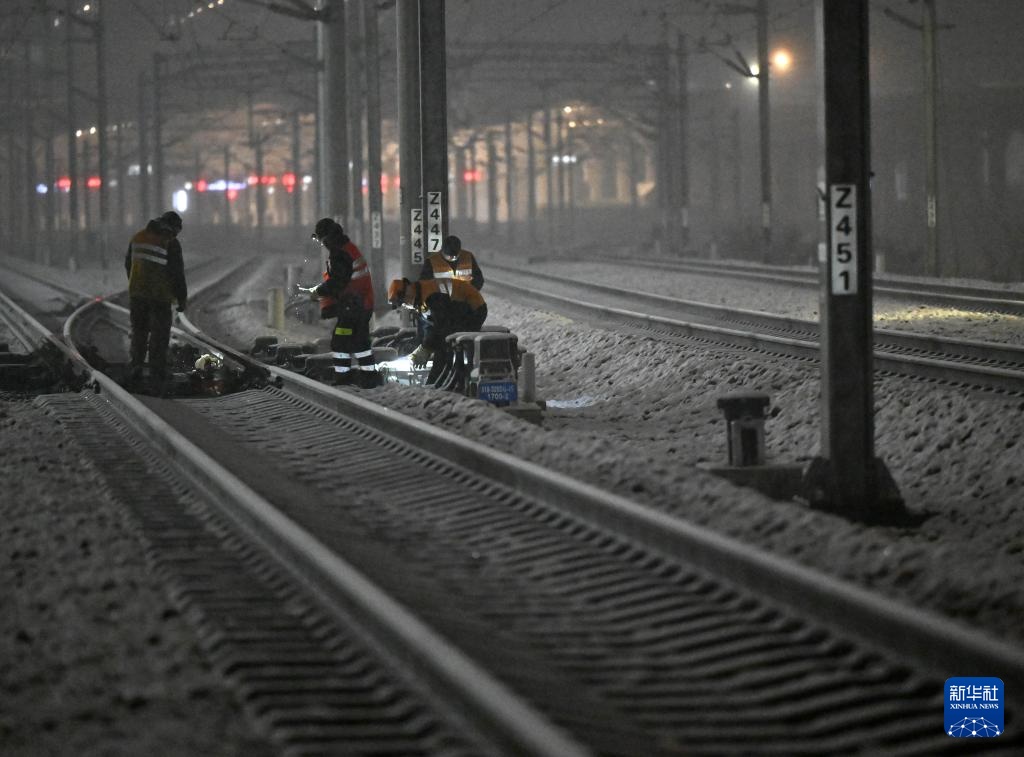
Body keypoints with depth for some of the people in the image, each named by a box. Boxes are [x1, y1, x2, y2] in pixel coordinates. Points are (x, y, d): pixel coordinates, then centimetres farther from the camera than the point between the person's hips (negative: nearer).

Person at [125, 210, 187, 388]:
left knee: (139, 330, 15)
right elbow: (177, 274, -11)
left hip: (137, 292, 4)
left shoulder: (138, 237, 6)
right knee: (159, 333, 7)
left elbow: (128, 264, 14)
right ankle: (157, 372, 9)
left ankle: (136, 365, 5)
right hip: (160, 295, -4)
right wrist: (182, 299, -2)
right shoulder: (171, 243, -12)